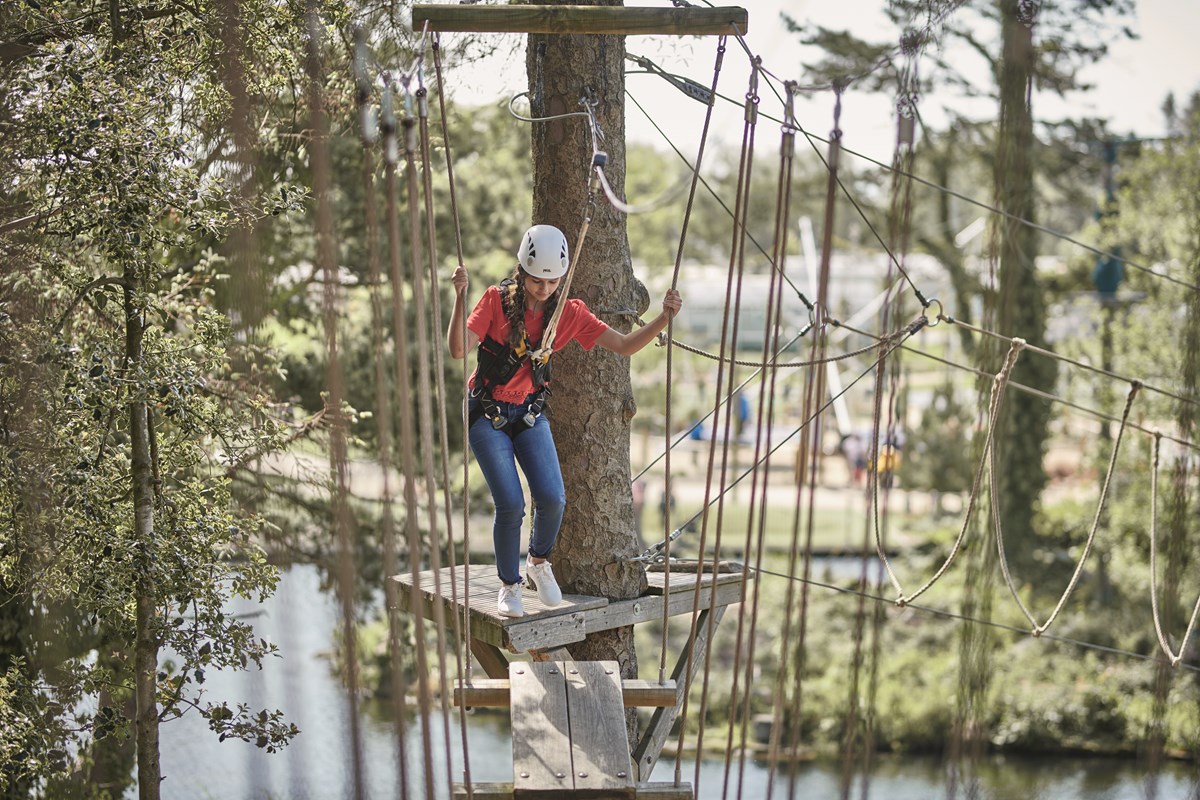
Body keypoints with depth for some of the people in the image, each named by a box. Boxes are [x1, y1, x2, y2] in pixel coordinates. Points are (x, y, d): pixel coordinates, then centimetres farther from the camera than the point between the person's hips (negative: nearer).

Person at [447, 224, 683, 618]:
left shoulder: (569, 313, -7)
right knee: (511, 504, -14)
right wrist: (460, 297, -40)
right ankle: (509, 585, 9)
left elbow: (625, 345, -8)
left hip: (529, 412, 3)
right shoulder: (497, 300, -16)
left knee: (552, 498, -14)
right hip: (487, 413, -3)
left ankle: (539, 562, 18)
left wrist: (664, 317, -23)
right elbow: (459, 349, -27)